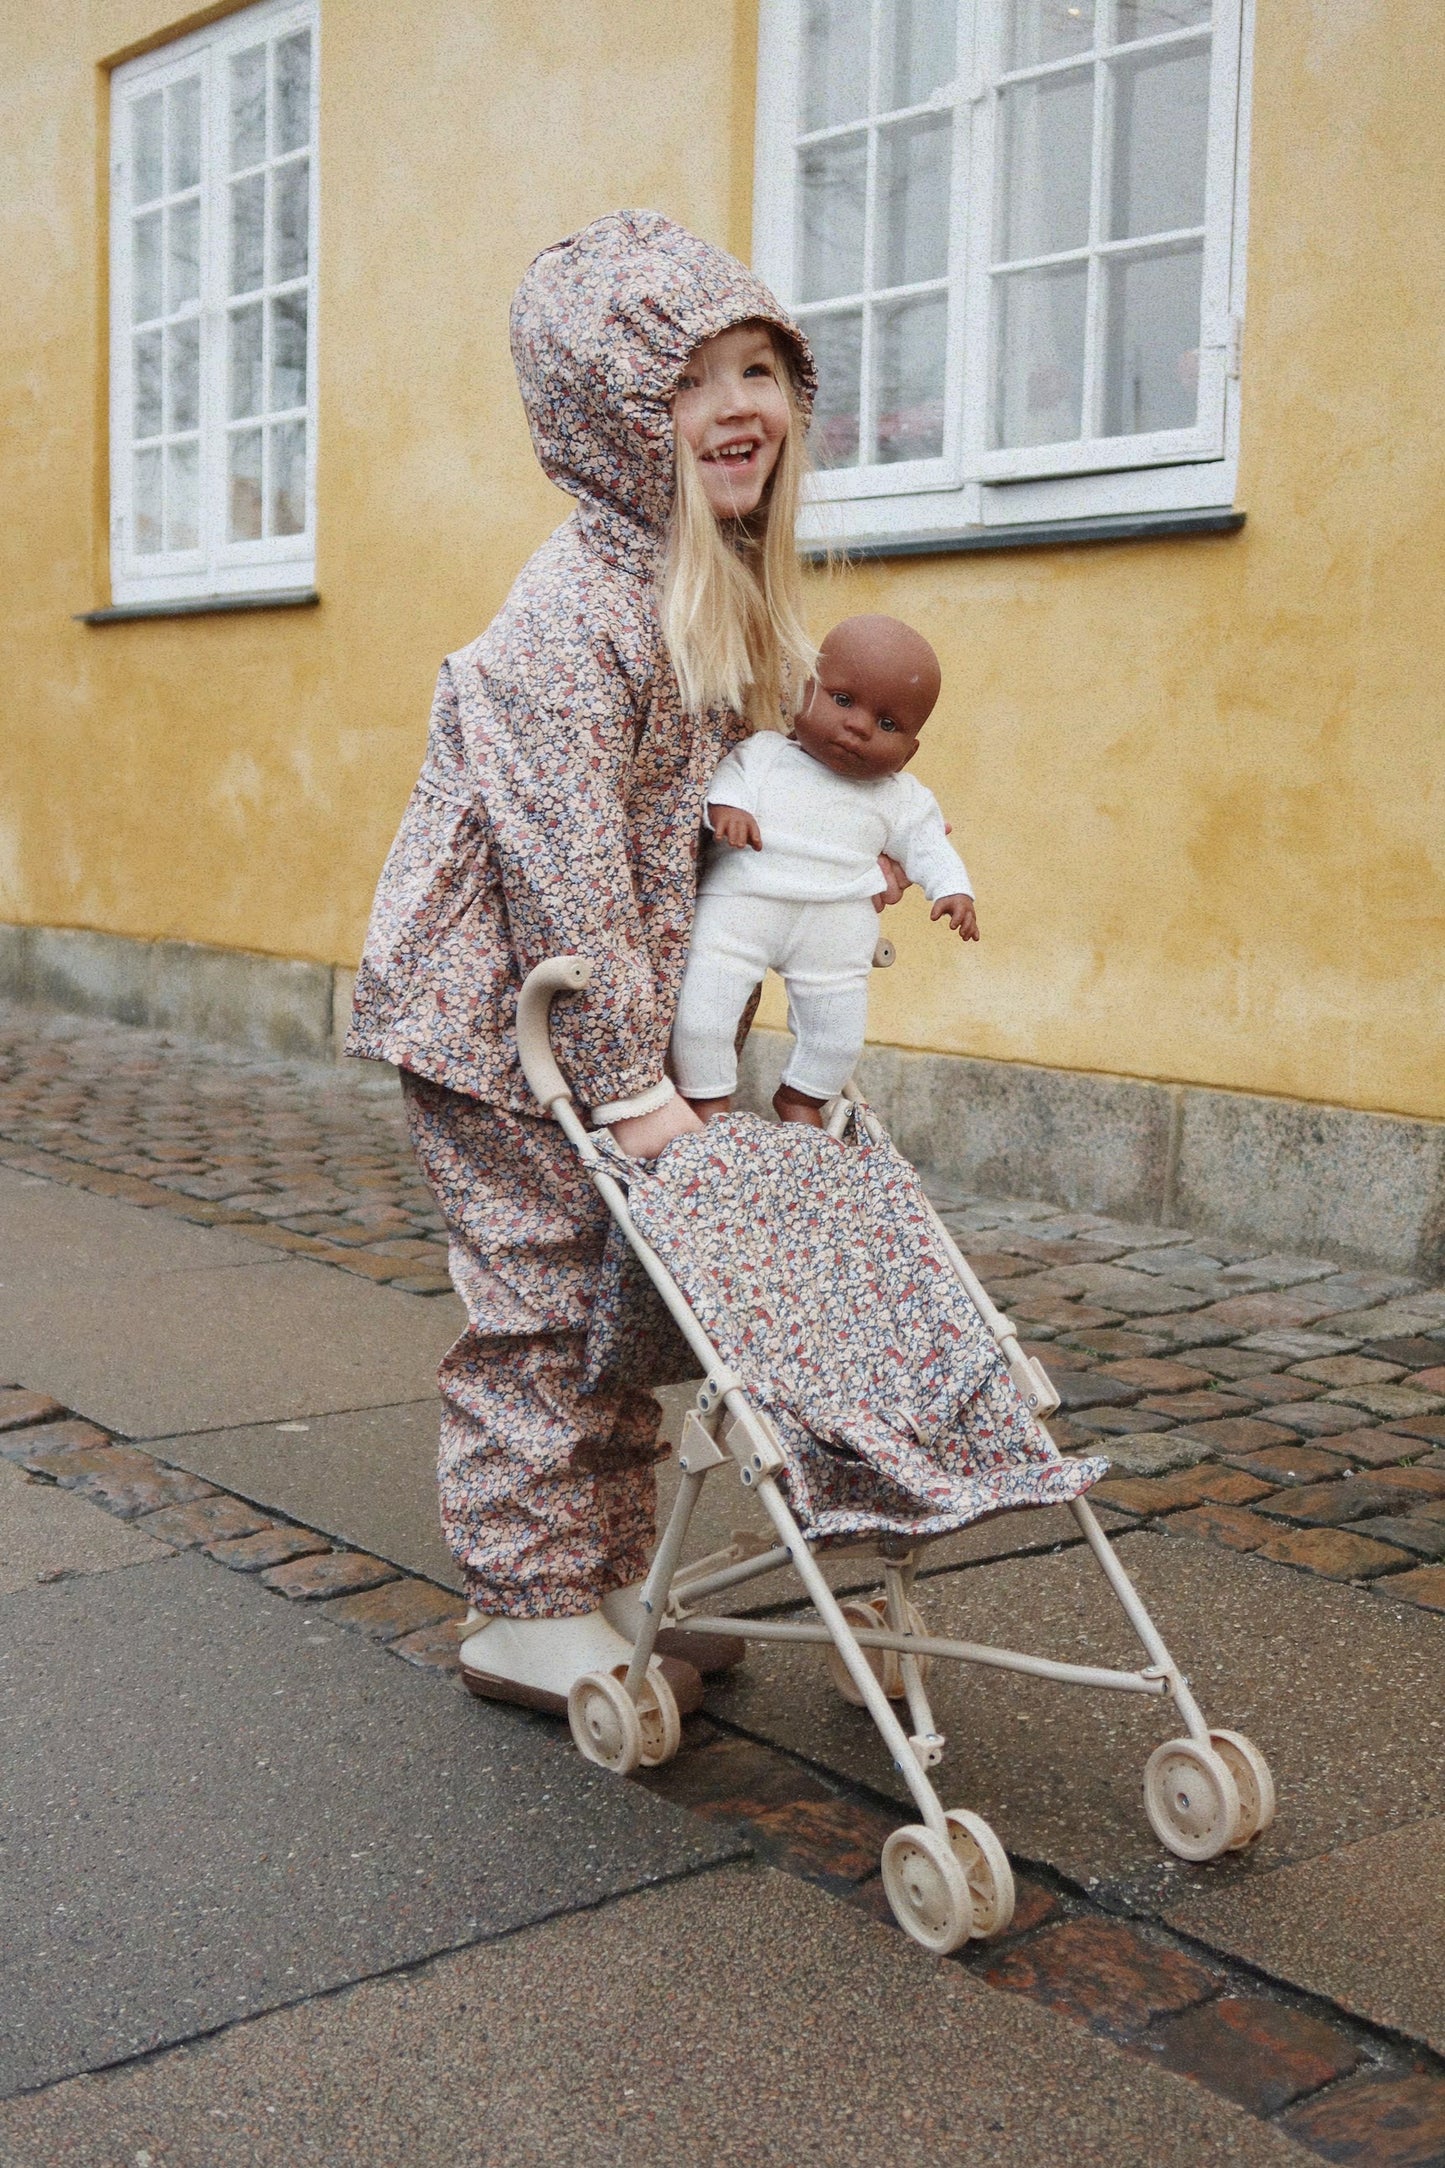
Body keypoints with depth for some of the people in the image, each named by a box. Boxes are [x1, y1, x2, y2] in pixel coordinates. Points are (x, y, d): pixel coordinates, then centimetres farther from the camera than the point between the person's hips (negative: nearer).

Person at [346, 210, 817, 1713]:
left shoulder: (735, 588, 6)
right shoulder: (576, 610, -23)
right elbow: (562, 863, -25)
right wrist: (626, 1081, -23)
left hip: (619, 1007, 9)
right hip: (501, 1014, -9)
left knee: (622, 1299, 15)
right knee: (541, 1306, -1)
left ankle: (608, 1588, 28)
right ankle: (527, 1616, 15)